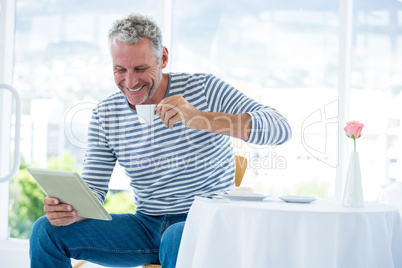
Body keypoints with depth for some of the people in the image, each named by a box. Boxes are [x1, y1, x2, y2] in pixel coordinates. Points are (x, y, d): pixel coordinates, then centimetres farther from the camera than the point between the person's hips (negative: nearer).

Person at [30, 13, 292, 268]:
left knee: (177, 239, -40)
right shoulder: (104, 115, 2)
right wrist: (70, 210, -23)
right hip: (146, 226, 5)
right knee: (47, 230, -8)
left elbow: (281, 129, -20)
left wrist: (201, 118, -34)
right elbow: (92, 189, 3)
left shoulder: (204, 89, -10)